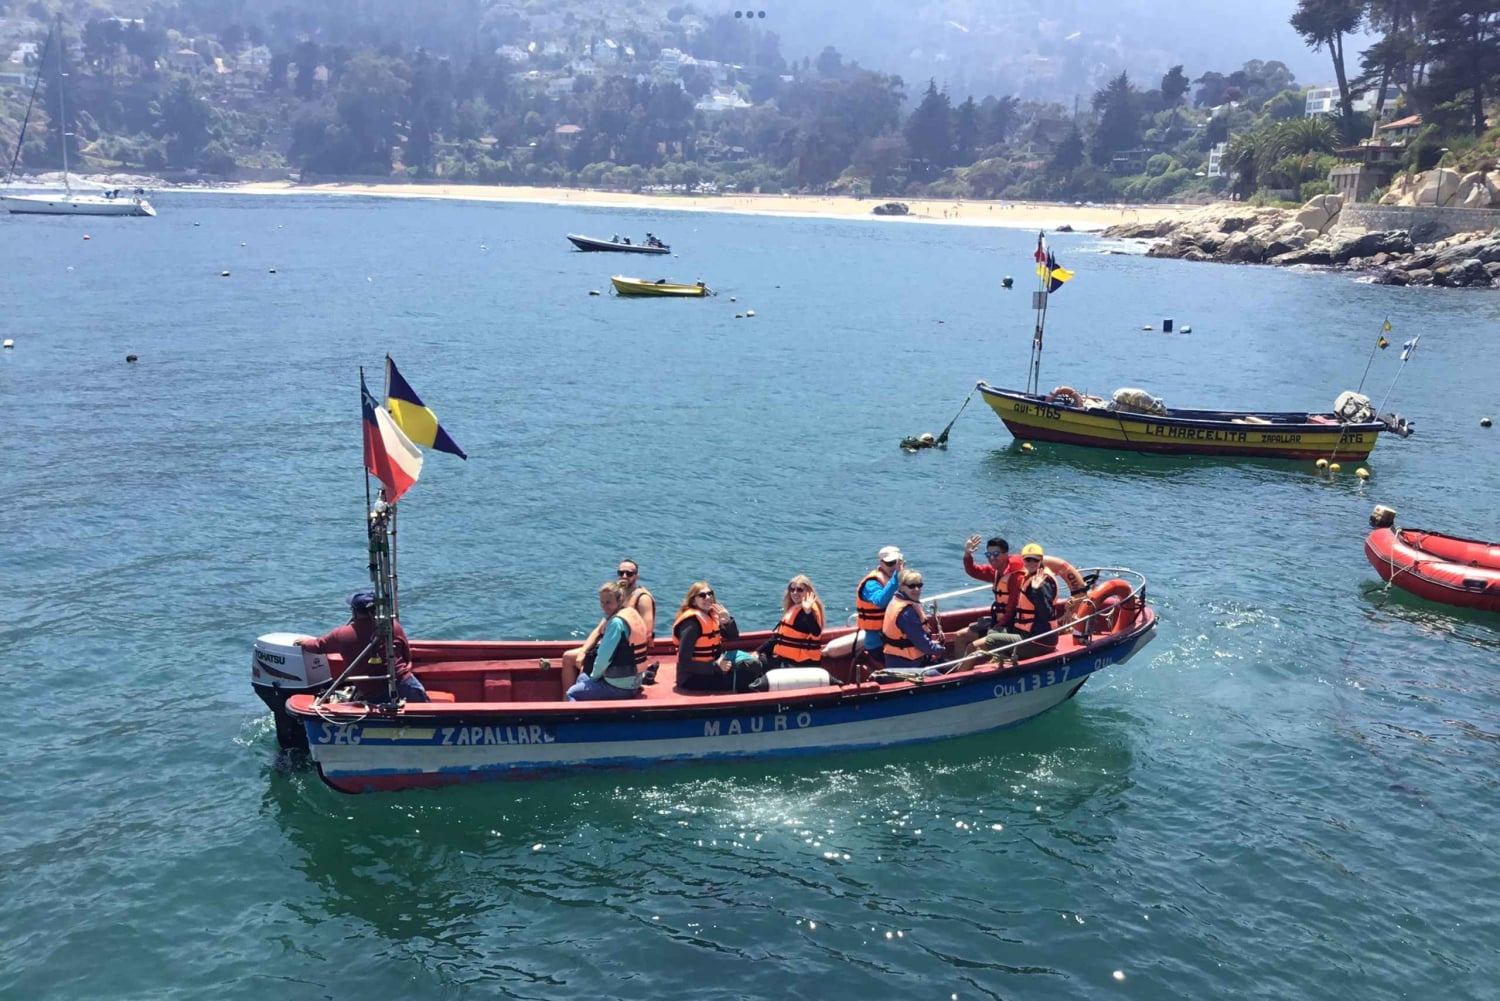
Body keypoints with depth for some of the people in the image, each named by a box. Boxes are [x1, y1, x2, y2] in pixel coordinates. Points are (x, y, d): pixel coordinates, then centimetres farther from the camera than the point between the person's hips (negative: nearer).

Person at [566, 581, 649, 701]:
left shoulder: (616, 622, -22)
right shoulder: (632, 613, 5)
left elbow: (604, 656, -21)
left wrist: (594, 676, -2)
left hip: (619, 686, -9)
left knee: (572, 694, 6)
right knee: (582, 678, 28)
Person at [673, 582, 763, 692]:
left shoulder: (711, 615, 5)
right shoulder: (691, 624, -20)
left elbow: (734, 638, 11)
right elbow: (684, 663, -25)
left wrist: (728, 621, -10)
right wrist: (716, 666, -25)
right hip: (693, 677, -9)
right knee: (744, 675, -15)